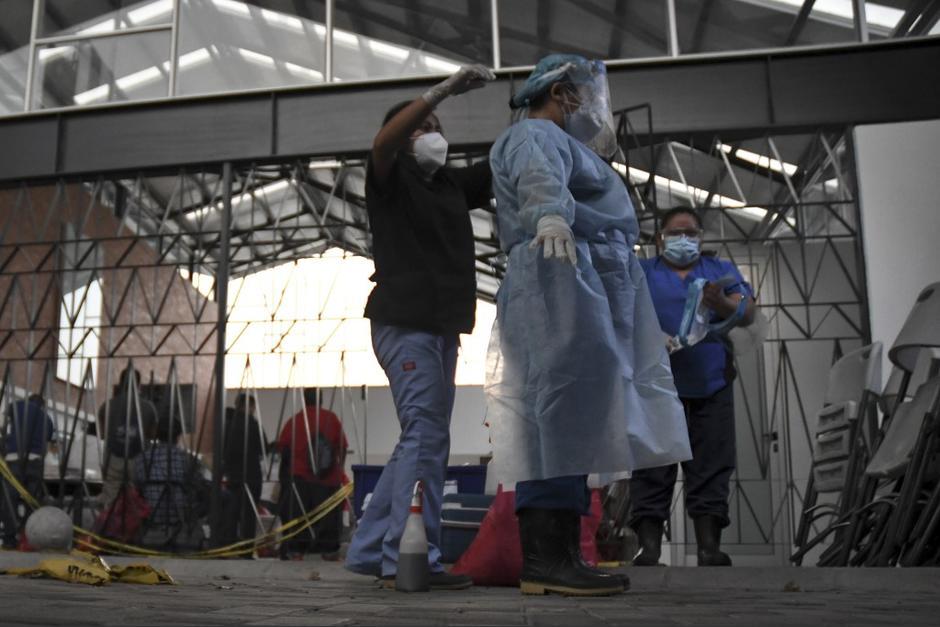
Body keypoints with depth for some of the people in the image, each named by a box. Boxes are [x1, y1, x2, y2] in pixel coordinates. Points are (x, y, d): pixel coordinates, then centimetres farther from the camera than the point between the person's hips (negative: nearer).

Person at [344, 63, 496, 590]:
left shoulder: (453, 183, 19)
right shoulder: (390, 179, 1)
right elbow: (383, 142, -21)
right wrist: (445, 89, -24)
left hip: (442, 326, 8)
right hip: (405, 322, -8)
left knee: (421, 441, 10)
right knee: (427, 437, -14)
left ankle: (371, 550, 18)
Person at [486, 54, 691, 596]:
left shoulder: (560, 144, 33)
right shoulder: (535, 135, 0)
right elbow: (538, 175, -24)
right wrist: (550, 212, -45)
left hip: (590, 288, 10)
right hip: (562, 279, -10)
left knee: (566, 422, 3)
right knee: (566, 410, -19)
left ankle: (556, 557, 1)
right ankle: (546, 559, -23)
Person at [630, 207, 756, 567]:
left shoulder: (721, 270, 18)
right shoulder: (641, 271, 15)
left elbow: (747, 314, 4)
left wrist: (723, 304, -20)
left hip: (711, 387, 2)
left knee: (711, 470, -3)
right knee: (652, 469, -6)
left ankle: (710, 550, -4)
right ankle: (648, 550, -8)